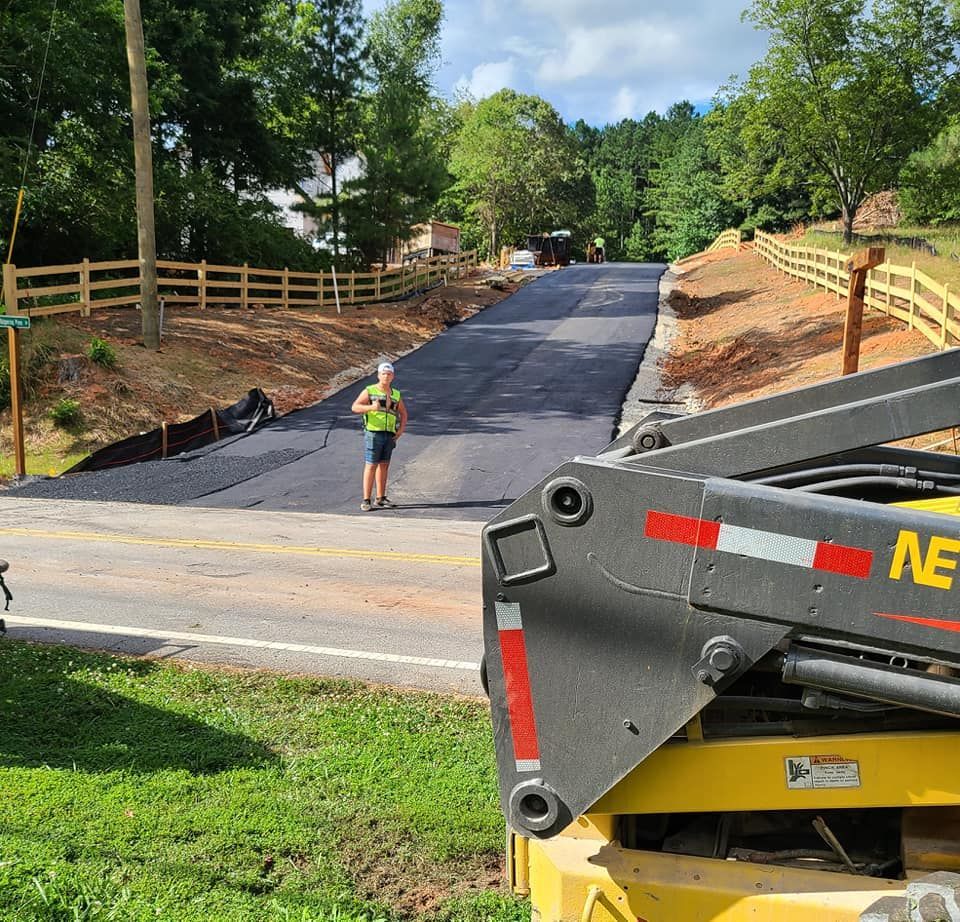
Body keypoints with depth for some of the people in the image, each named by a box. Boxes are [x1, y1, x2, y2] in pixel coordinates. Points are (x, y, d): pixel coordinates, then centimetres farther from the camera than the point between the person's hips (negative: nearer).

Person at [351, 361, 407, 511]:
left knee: (383, 466, 10)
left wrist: (401, 429, 4)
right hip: (373, 433, -5)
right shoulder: (369, 391, -4)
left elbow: (403, 413, 21)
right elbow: (355, 407, -14)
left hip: (389, 435, 5)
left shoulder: (395, 394, 11)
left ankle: (381, 499, 17)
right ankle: (366, 501, -3)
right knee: (371, 466, -7)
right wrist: (371, 407, -31)